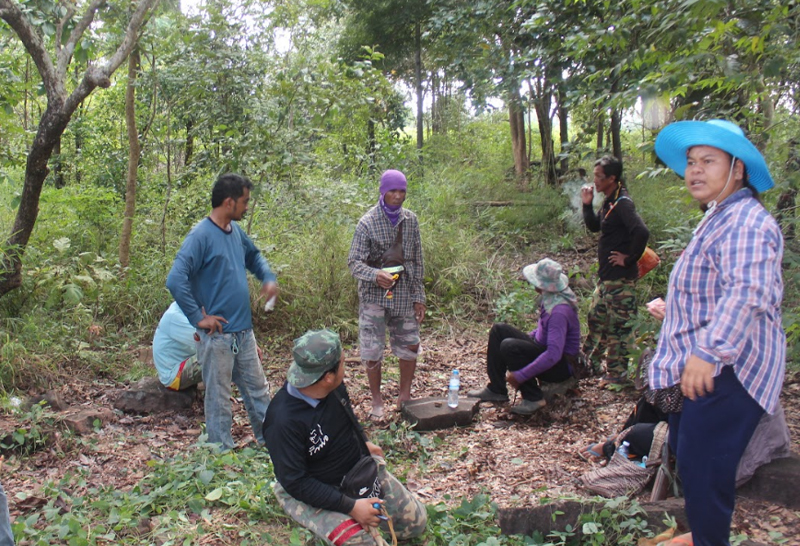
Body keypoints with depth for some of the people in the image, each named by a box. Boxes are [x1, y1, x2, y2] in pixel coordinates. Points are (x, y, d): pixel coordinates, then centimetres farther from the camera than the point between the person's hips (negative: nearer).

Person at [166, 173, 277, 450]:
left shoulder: (235, 230, 7)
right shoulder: (201, 235, -17)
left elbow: (254, 255, 26)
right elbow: (175, 280, -25)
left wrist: (268, 278, 7)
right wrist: (198, 317, -20)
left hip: (244, 331, 8)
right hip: (218, 335, -8)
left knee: (258, 391, 17)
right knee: (219, 400, 7)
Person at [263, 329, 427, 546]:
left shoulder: (335, 388, -12)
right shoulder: (283, 420, -33)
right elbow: (295, 482, -27)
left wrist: (365, 443, 17)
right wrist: (351, 506, -28)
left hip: (360, 467, 7)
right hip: (314, 493, -6)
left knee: (416, 520, 3)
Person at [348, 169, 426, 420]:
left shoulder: (411, 220, 4)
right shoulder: (367, 222, -9)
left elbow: (417, 261, 8)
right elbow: (354, 262, -11)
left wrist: (419, 297, 5)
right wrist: (375, 275, -31)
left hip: (403, 295, 4)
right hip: (374, 296, -4)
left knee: (410, 346, 11)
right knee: (372, 352, 1)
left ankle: (405, 395, 31)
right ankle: (377, 401, 21)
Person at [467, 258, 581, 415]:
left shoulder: (559, 311, -29)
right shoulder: (551, 299, 0)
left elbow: (553, 355, -35)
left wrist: (520, 376, -32)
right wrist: (526, 338, 12)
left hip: (561, 366, -10)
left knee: (509, 346, -29)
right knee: (499, 330, 2)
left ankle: (534, 398, -14)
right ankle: (496, 390, 6)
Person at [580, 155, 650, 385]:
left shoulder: (622, 203, -19)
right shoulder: (609, 202, 10)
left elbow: (642, 232, -30)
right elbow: (594, 226, 21)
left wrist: (629, 259, -20)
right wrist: (587, 204, 7)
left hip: (620, 278, -10)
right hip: (606, 276, 10)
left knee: (618, 325, 0)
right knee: (596, 318, 19)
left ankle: (617, 373, 10)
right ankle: (590, 363, 32)